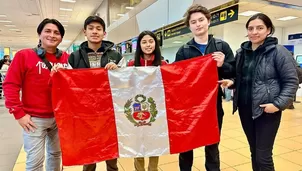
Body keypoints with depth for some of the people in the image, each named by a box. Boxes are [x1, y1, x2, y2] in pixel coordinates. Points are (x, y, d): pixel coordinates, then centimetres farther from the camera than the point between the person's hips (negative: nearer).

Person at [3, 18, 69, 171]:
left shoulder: (66, 58, 1)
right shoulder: (24, 55, -6)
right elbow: (10, 85, -7)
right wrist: (19, 113, -10)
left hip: (60, 117, 3)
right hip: (35, 118, -3)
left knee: (56, 154, 20)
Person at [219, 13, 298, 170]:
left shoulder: (278, 51, -7)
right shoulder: (241, 52, 8)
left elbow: (291, 81, -7)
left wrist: (278, 104, -17)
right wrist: (231, 82, -2)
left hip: (267, 110, -5)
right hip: (245, 109, 5)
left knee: (263, 156, 1)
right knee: (254, 152, 17)